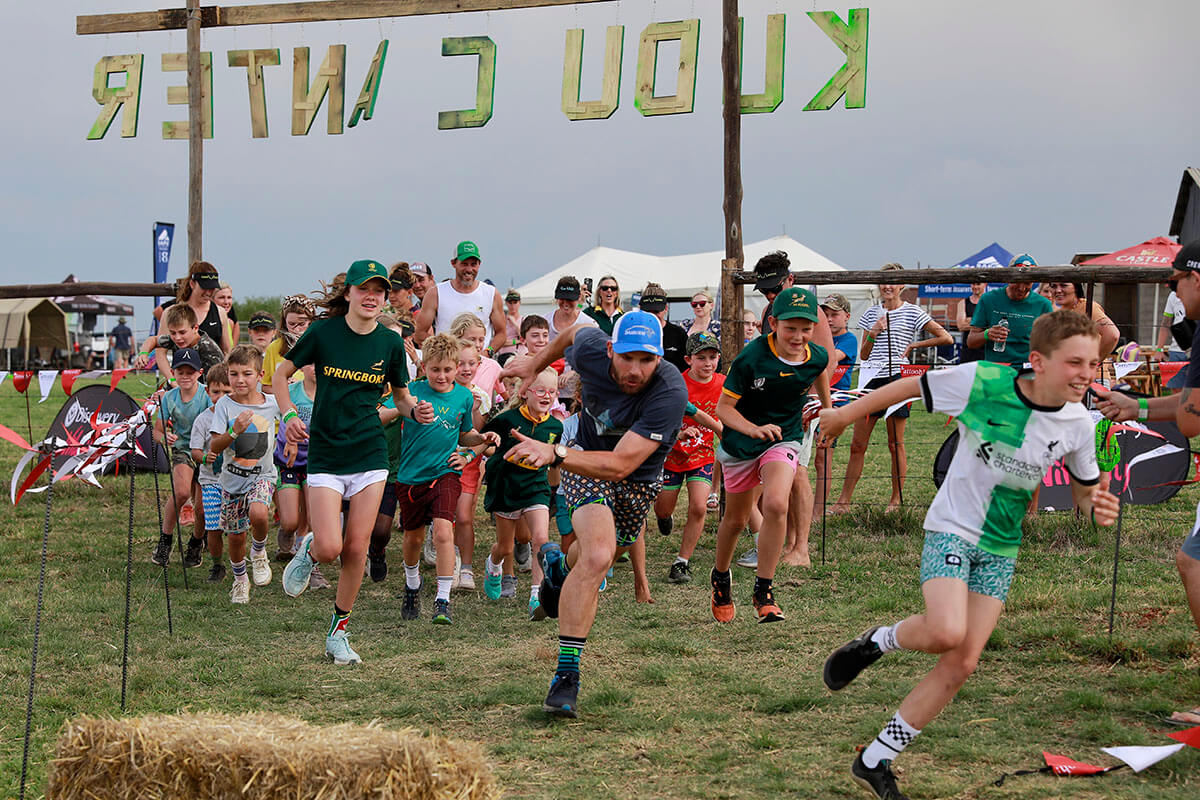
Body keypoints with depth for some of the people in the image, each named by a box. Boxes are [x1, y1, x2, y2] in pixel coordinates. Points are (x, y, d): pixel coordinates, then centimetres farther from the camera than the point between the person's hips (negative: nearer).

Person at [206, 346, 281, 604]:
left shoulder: (272, 403, -5)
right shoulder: (225, 405, -10)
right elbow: (214, 447, -17)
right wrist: (234, 431, -30)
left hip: (262, 475, -1)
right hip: (233, 479, 1)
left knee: (258, 514, -31)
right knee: (235, 536, 8)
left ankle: (259, 552, 2)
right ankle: (240, 580, 36)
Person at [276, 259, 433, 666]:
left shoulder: (390, 342, 1)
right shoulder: (323, 333, -6)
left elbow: (401, 396, 14)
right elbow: (280, 374, 6)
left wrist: (416, 411, -9)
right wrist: (289, 416, -10)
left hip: (370, 454, 2)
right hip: (326, 455, -2)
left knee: (357, 547, 0)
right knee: (330, 548, -13)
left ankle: (338, 632, 16)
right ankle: (308, 551, 25)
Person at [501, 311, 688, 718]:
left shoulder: (670, 394, -36)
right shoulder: (590, 349, -26)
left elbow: (619, 466, -41)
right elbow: (575, 332, 3)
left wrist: (554, 454, -51)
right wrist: (537, 363, 18)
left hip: (638, 482, 1)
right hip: (588, 463, -1)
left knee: (592, 561, 22)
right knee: (598, 555, -27)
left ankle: (558, 565, 60)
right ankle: (566, 674, -24)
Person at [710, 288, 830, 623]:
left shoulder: (817, 357, -13)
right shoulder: (752, 358, -25)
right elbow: (723, 407, -19)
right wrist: (755, 429, -36)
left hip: (785, 440, 1)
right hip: (741, 443, -1)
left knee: (776, 505, -24)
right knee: (736, 519, 14)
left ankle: (764, 591, -13)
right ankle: (720, 578, 43)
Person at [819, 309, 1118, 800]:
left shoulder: (1078, 423, -7)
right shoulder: (983, 382, -18)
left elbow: (1083, 490, 8)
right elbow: (911, 386, -3)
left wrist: (1097, 507, -16)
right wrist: (848, 414, 6)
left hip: (1001, 548, 4)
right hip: (952, 527, -4)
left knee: (962, 665, -1)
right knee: (946, 633, -29)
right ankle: (878, 642, 5)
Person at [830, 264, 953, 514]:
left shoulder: (912, 313, 1)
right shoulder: (871, 314, 13)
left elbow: (946, 338, -3)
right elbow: (863, 355, 13)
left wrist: (913, 345, -2)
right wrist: (873, 333, -4)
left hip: (896, 378, -4)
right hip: (871, 380, 4)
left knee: (896, 444, 2)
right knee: (857, 444, 2)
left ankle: (896, 500, 11)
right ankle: (843, 501, 5)